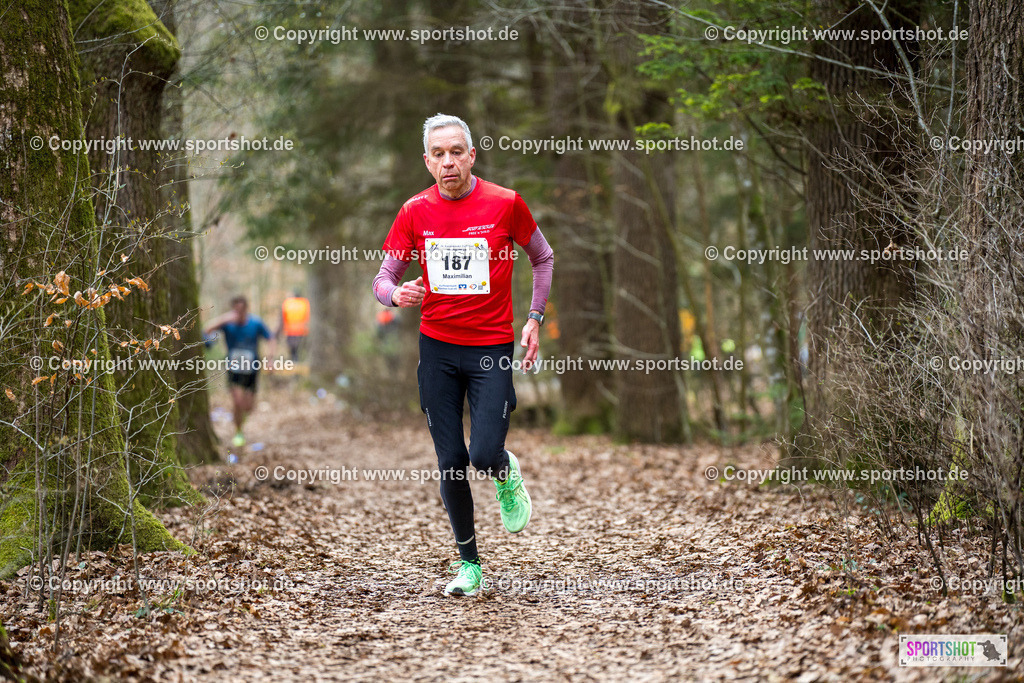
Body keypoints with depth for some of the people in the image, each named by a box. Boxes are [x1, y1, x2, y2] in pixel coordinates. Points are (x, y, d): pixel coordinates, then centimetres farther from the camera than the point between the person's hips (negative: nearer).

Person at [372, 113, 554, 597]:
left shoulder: (505, 204, -5)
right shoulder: (415, 211, 0)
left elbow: (543, 258, 10)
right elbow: (384, 277, 4)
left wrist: (535, 318, 3)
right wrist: (396, 294, -20)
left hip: (492, 348, -2)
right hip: (437, 348, 2)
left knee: (485, 455, -14)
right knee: (451, 462, 3)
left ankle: (507, 474, 24)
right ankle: (468, 564, 18)